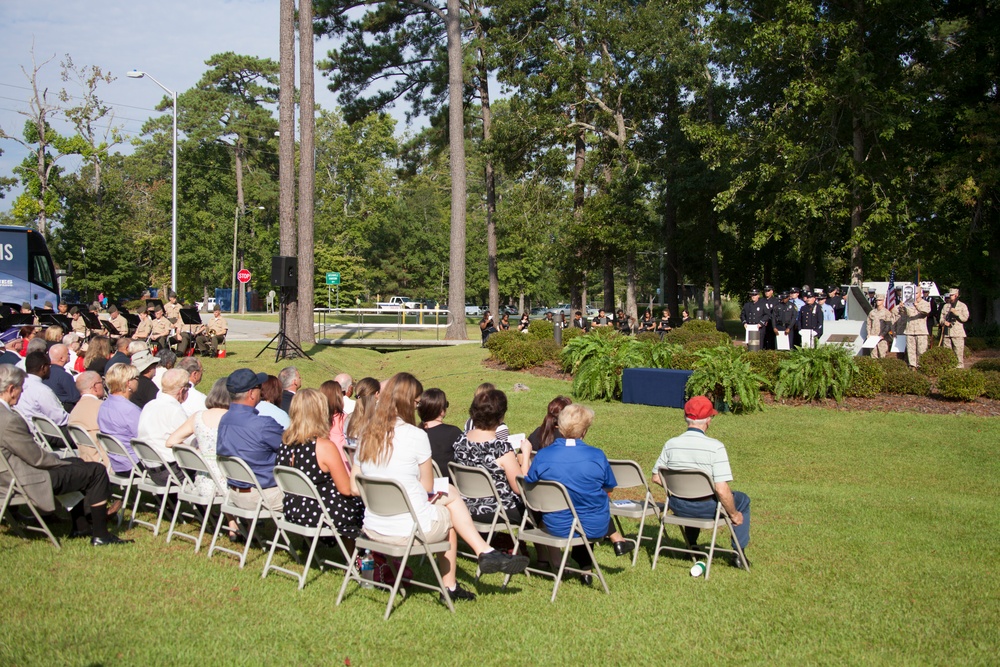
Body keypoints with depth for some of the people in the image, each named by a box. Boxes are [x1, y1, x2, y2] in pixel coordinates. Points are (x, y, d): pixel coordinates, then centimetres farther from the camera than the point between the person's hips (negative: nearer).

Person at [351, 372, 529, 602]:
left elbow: (355, 488, 7)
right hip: (408, 529, -6)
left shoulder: (366, 436, 2)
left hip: (373, 529, 6)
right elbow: (428, 487, -4)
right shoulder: (416, 436, -14)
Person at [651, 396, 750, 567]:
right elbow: (722, 490, -24)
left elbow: (656, 478, 2)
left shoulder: (670, 444, -8)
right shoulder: (715, 447, -21)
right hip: (706, 508, -4)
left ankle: (692, 546, 49)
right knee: (742, 500, 23)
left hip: (678, 507, 4)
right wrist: (734, 514, -8)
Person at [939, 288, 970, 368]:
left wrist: (956, 313, -17)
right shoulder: (946, 306, 19)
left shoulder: (962, 306, 6)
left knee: (959, 352, -8)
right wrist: (944, 322, -6)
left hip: (958, 334, -4)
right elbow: (941, 317, 16)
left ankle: (960, 367, -5)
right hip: (946, 333, 4)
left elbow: (965, 318, -3)